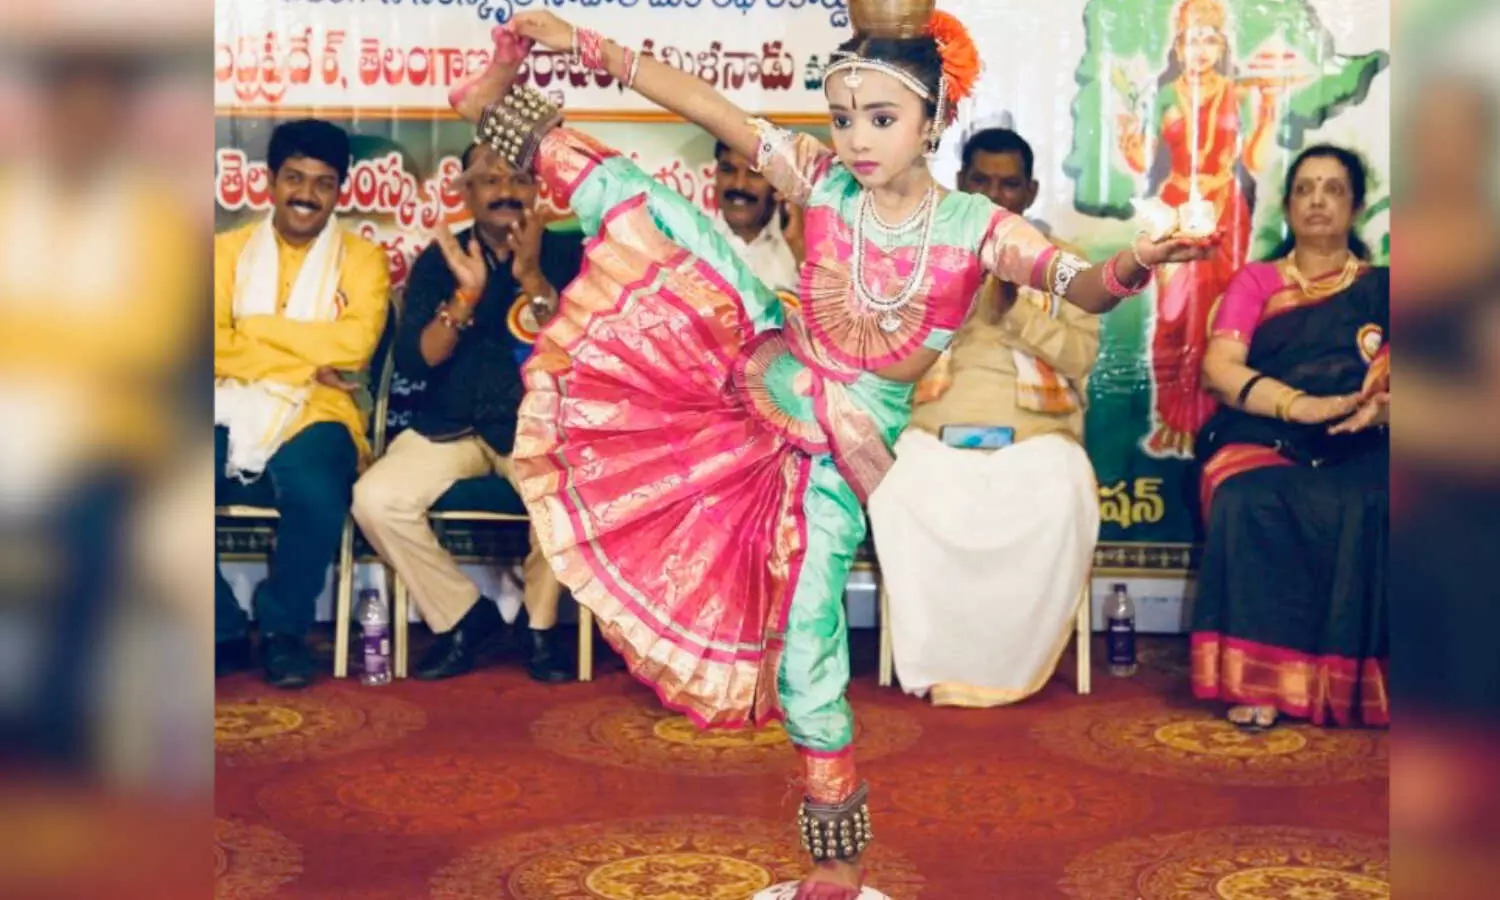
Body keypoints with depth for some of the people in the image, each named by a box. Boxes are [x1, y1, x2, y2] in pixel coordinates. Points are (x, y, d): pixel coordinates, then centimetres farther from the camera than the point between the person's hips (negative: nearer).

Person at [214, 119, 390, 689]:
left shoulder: (363, 258, 7)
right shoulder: (228, 250, 13)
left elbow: (355, 343, -10)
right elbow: (217, 344, -1)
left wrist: (256, 327, -7)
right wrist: (307, 360, -11)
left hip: (314, 413, -2)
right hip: (233, 407, 2)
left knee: (317, 495, -34)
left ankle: (283, 628, -6)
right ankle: (220, 629, -5)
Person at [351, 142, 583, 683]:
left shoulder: (567, 255, 1)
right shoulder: (439, 260, 5)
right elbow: (413, 361, -5)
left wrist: (533, 278, -22)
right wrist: (466, 293, -18)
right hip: (450, 426, 2)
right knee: (375, 498, -23)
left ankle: (541, 623, -5)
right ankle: (463, 615, -1)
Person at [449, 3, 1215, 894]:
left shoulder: (973, 227, -15)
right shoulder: (825, 181, -8)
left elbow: (1082, 285, -28)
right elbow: (706, 104, -9)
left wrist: (1134, 266, -52)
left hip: (840, 443, -3)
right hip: (770, 380, 3)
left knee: (804, 648, -1)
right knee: (634, 199, -4)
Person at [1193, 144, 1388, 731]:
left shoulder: (1382, 286, 18)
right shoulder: (1255, 281, 17)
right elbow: (1219, 366, -1)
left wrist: (1380, 407, -20)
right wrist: (1302, 405, -18)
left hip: (1358, 451, 0)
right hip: (1263, 442, 0)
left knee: (1365, 512, -35)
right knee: (1251, 502, -35)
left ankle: (1352, 676, -27)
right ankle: (1259, 678, -32)